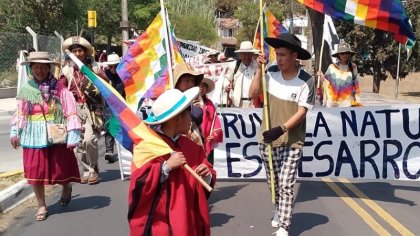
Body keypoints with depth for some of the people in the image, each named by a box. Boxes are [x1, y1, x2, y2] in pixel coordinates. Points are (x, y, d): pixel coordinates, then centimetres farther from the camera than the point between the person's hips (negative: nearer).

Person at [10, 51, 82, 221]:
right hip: (34, 138, 3)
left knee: (60, 170, 4)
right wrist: (14, 132, 8)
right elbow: (20, 114, 13)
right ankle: (42, 206, 20)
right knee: (35, 173, 3)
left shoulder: (60, 90, -6)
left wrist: (72, 136, -12)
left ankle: (66, 188, 39)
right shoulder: (25, 90, 4)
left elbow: (70, 114, -7)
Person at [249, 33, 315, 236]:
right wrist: (259, 69, -13)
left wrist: (281, 129, -26)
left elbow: (302, 112, -15)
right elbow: (253, 94, -7)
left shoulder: (306, 81, -13)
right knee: (273, 182, 18)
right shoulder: (271, 72, -4)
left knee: (286, 185, -7)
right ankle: (279, 210, 44)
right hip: (268, 138, 4)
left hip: (292, 141, -4)